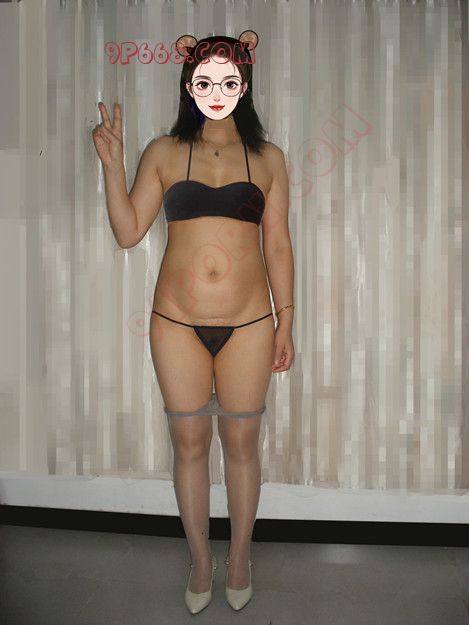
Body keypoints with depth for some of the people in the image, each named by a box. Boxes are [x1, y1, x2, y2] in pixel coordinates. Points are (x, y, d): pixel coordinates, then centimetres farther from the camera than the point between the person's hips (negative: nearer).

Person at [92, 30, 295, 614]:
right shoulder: (164, 152, 5)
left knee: (241, 443, 11)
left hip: (248, 324, 0)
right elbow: (128, 231, 1)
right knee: (188, 444, 11)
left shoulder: (267, 158, 5)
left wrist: (284, 324, 3)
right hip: (178, 324, 1)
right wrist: (112, 163, -10)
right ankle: (200, 558, 34)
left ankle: (239, 556, 35)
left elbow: (278, 245, 5)